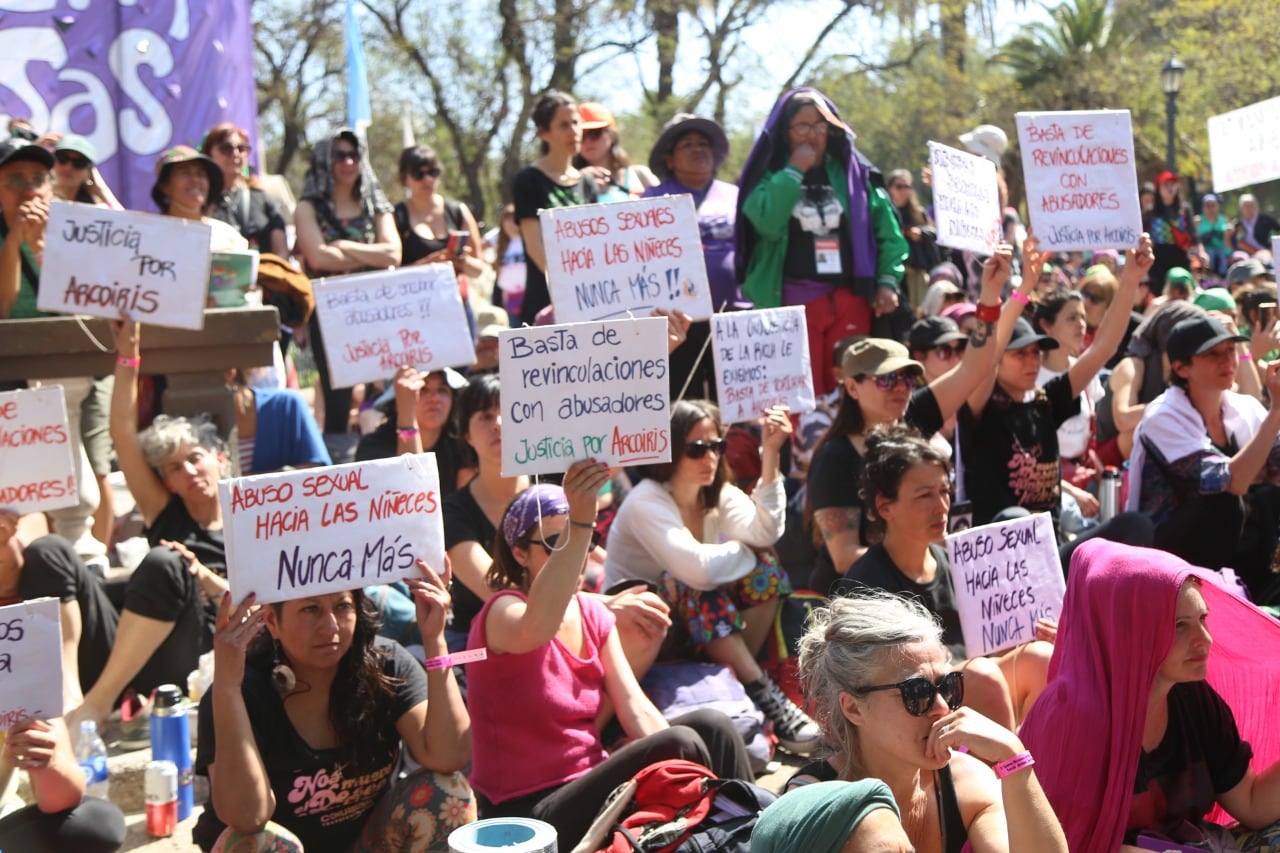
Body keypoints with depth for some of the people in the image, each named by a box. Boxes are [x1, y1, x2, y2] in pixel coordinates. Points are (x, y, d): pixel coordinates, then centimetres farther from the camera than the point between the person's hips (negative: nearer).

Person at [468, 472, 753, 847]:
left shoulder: (594, 615, 7)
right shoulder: (503, 613, -14)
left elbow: (637, 710, 0)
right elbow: (536, 628, -41)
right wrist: (579, 522, -50)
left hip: (587, 783, 7)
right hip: (526, 813, -7)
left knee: (711, 726, -11)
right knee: (679, 743, -23)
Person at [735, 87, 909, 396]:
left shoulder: (854, 172, 10)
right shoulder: (770, 176, 5)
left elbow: (889, 231, 8)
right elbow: (766, 223, -16)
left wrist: (888, 281, -3)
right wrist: (794, 171, -9)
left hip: (850, 300, 2)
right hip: (794, 301, -2)